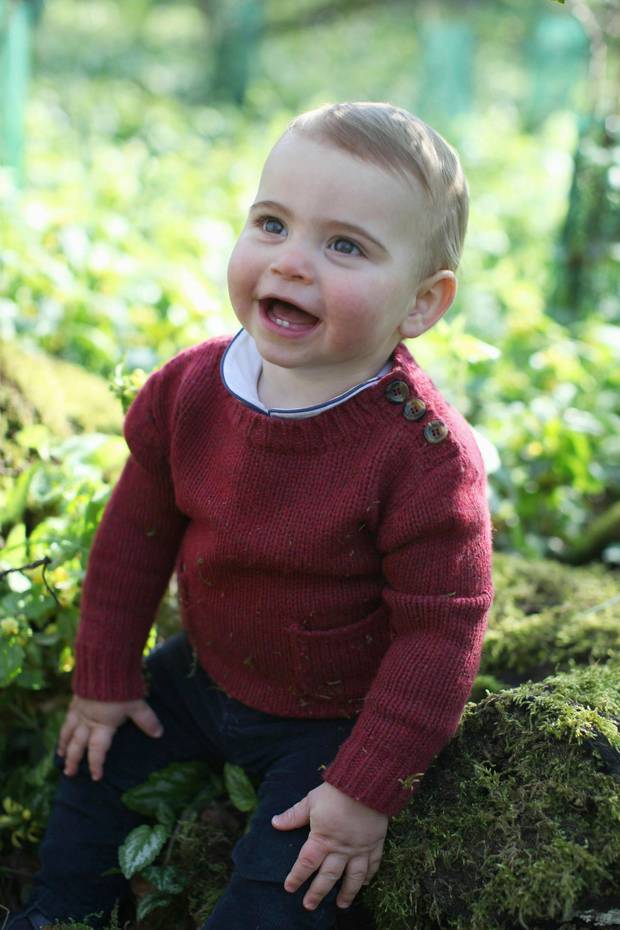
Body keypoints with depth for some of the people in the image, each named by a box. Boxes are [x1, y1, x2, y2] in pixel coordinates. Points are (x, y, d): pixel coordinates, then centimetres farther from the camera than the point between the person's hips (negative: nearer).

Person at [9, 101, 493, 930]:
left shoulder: (424, 453, -31)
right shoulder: (190, 390, -15)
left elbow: (438, 632, -24)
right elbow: (135, 536, -1)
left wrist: (370, 790, -23)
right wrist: (105, 678, 5)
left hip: (333, 719, -5)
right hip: (204, 675, 5)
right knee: (97, 769, 16)